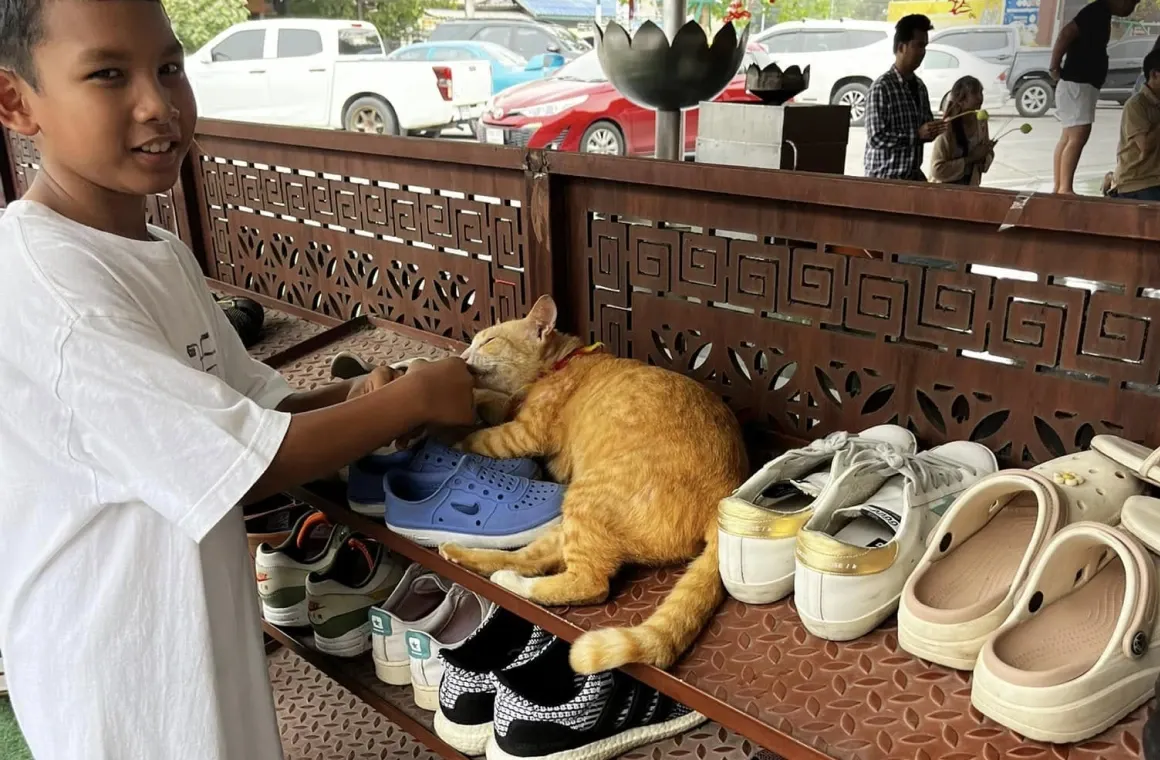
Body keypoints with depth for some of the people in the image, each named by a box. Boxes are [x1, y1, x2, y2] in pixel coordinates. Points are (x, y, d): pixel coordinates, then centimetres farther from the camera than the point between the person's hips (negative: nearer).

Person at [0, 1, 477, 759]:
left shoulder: (162, 252, 2)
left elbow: (248, 407, 6)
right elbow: (254, 463, -27)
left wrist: (349, 400, -12)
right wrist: (414, 397, -18)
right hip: (121, 667, -7)